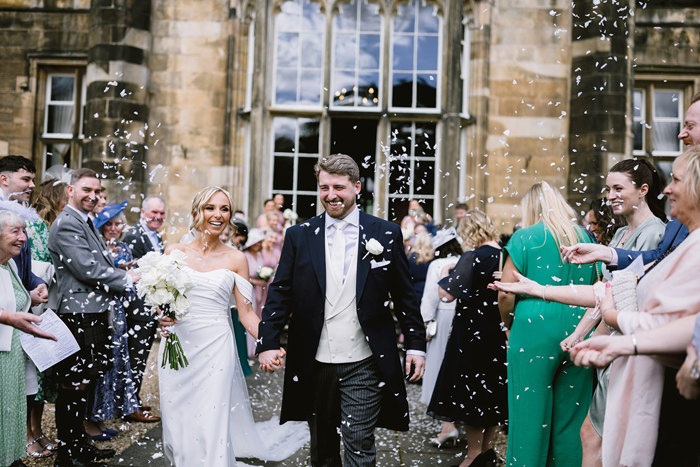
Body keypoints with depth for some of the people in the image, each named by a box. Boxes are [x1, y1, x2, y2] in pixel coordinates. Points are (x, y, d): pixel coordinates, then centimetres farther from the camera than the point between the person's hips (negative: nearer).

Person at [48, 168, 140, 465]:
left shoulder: (86, 223, 18)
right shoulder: (66, 224, -13)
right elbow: (87, 268, -20)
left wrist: (122, 274, 8)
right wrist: (128, 279, -10)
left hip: (93, 314, 10)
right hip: (77, 316, -10)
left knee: (84, 384, 17)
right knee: (74, 386, -2)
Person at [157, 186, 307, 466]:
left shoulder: (236, 259, 1)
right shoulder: (174, 252, 4)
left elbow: (246, 314, 2)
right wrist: (161, 315, -11)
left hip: (215, 348, -1)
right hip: (178, 346, 2)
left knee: (212, 428, -2)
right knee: (178, 425, 8)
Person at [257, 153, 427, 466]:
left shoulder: (386, 234, -1)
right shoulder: (299, 236, 2)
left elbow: (405, 296, 3)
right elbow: (280, 293, 1)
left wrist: (416, 345, 0)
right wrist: (268, 342, -9)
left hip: (364, 365, -2)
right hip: (314, 365, 2)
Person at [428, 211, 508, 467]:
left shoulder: (472, 258, -19)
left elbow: (447, 294, -19)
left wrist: (444, 274, -2)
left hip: (473, 333, -7)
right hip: (500, 331, 7)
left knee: (470, 390, 5)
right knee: (493, 387, 17)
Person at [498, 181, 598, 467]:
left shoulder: (526, 236, -2)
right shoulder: (585, 237, 11)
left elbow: (505, 294, -7)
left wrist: (509, 324, 10)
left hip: (535, 328, -4)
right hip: (580, 331, 5)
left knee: (530, 416, 3)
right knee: (570, 419, 12)